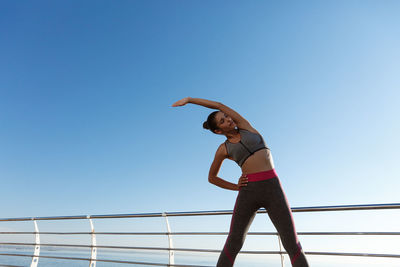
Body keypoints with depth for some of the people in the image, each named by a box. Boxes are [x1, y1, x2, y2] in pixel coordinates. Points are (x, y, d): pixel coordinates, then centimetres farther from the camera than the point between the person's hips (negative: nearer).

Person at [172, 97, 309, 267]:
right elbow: (211, 177, 21)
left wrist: (189, 99, 17)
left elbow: (219, 105, 12)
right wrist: (236, 187, 7)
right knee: (233, 243, -1)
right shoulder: (223, 149, 12)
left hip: (273, 188, 1)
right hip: (248, 191, 0)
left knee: (293, 245, -3)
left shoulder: (245, 126, 15)